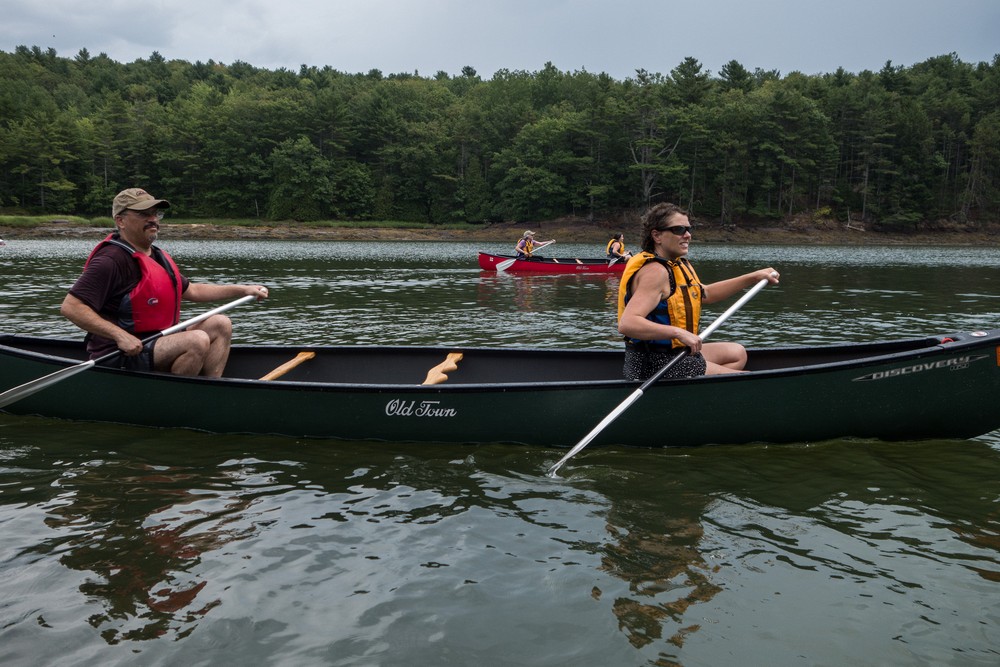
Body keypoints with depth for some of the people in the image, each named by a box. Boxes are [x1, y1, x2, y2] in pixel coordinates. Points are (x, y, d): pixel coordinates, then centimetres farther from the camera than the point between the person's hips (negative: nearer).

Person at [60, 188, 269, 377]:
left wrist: (242, 290, 19)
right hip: (119, 356, -10)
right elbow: (70, 307, -23)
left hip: (156, 341, 10)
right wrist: (120, 335, -29)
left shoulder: (158, 257, 16)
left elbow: (191, 291, 26)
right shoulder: (111, 260, -16)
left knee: (220, 324, 5)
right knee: (198, 340, -28)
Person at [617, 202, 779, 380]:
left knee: (737, 354, 28)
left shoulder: (679, 264, 11)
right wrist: (678, 332, -36)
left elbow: (705, 293, 30)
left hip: (674, 352, 11)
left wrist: (754, 277, 26)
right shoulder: (655, 272, -22)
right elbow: (626, 324, -34)